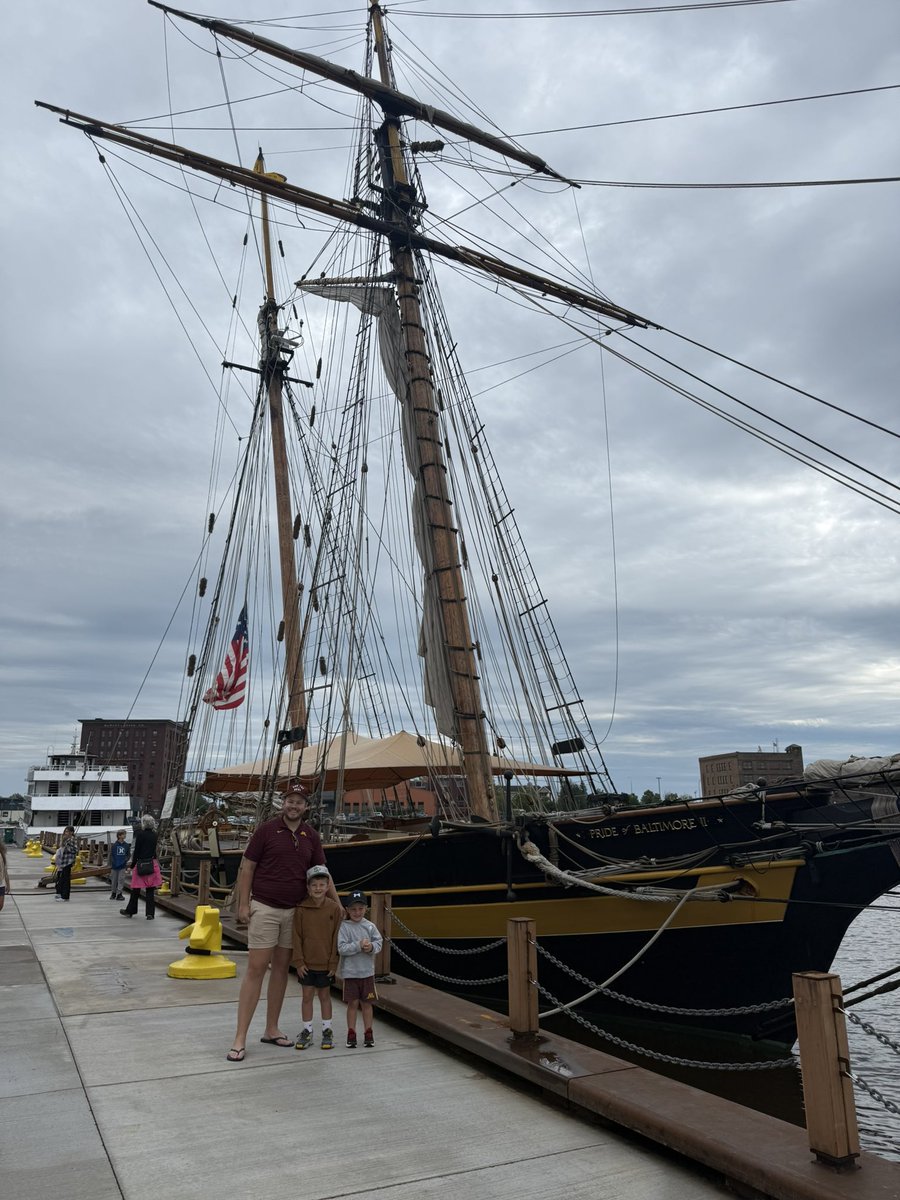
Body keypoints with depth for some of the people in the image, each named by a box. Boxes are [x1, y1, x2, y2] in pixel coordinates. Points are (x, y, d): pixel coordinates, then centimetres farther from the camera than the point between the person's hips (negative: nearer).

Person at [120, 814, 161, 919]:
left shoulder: (140, 834, -9)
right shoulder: (154, 835, 6)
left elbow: (136, 850, -8)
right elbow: (154, 850, 9)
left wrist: (133, 864, -1)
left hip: (141, 864, -4)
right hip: (152, 863, 4)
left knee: (135, 890, 10)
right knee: (150, 890, 5)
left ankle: (130, 911, 23)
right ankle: (150, 913, 4)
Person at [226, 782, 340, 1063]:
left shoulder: (311, 836, 5)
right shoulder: (266, 830, -6)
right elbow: (247, 867, -4)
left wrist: (338, 905, 5)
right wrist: (243, 904, -9)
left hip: (294, 911, 4)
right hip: (264, 909, -4)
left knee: (281, 968, 11)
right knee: (256, 968, -6)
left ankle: (271, 1030, 23)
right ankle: (240, 1038, -1)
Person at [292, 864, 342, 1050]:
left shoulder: (335, 908, -8)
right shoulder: (301, 909, -7)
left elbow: (337, 937, -5)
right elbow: (297, 936, -3)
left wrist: (333, 963, -5)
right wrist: (299, 961, -6)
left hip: (326, 963, -1)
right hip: (306, 963, 1)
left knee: (325, 995, 12)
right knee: (306, 996, 8)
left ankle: (327, 1031, 25)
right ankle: (307, 1031, 23)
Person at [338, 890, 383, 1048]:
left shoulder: (370, 926, 0)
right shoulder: (344, 927, -9)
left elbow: (378, 942, -1)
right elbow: (342, 948, -16)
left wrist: (371, 946, -21)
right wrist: (359, 946, -23)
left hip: (367, 971, 2)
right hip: (350, 972, -2)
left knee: (367, 1002, 11)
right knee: (353, 1003, 4)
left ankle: (368, 1033, 23)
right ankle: (351, 1033, 18)